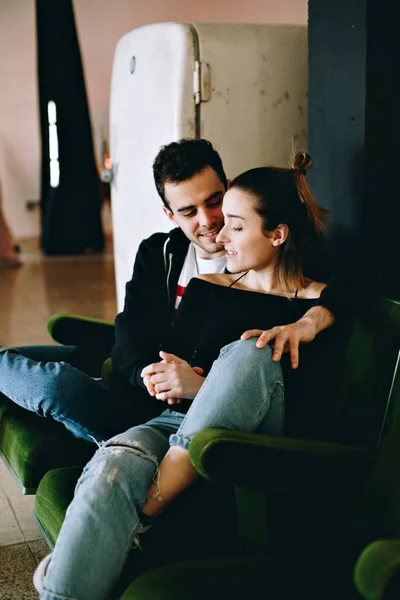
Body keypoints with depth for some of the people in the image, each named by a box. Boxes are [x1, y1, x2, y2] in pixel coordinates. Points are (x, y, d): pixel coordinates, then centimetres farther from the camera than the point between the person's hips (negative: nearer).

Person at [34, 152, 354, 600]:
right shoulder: (206, 289, 17)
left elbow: (312, 418, -8)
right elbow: (169, 361, 15)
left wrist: (203, 387, -17)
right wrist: (159, 379, -12)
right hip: (180, 423, 3)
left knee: (248, 352, -31)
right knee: (112, 465, -31)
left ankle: (145, 513, -29)